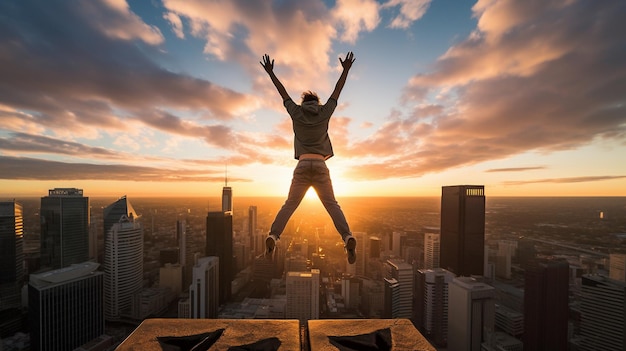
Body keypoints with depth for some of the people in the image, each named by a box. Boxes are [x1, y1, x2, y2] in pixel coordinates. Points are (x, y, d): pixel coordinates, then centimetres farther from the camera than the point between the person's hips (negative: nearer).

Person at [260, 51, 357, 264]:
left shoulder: (296, 112, 14)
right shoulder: (325, 112, 14)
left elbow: (283, 93, 24)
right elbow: (337, 91, 24)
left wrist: (270, 72, 37)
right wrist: (346, 70, 37)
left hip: (303, 165, 0)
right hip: (320, 165, 0)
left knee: (289, 205, 1)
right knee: (332, 205, -4)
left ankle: (273, 236, -13)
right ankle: (348, 237, -20)